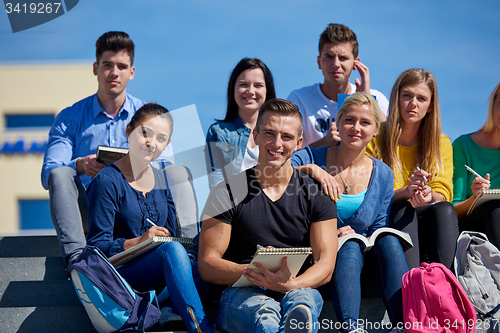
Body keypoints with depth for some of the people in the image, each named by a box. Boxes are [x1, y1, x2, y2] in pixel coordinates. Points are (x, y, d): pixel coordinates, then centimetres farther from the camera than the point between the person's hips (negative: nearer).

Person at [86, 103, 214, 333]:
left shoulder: (162, 181, 18)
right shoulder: (107, 181, -2)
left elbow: (172, 235, 15)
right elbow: (97, 245, -8)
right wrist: (138, 242, -23)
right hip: (119, 277, -5)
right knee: (172, 250, -35)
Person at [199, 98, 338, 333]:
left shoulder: (317, 194, 12)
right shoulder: (228, 193, 9)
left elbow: (325, 265, 3)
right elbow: (207, 265, 4)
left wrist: (290, 285, -21)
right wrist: (251, 271, -18)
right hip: (240, 293, -1)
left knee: (302, 302, -39)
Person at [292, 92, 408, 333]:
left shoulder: (382, 175, 8)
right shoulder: (311, 158, -1)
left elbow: (379, 230, 8)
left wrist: (354, 234, -13)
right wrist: (309, 169, -30)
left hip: (363, 260, 3)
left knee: (389, 240, -29)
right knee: (349, 247, -35)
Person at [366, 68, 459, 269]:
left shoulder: (441, 144, 11)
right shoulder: (374, 139, 2)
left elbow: (443, 195, 2)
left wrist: (428, 195, -24)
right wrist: (405, 192, -25)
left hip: (426, 229, 2)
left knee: (444, 210, -28)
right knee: (402, 208, -32)